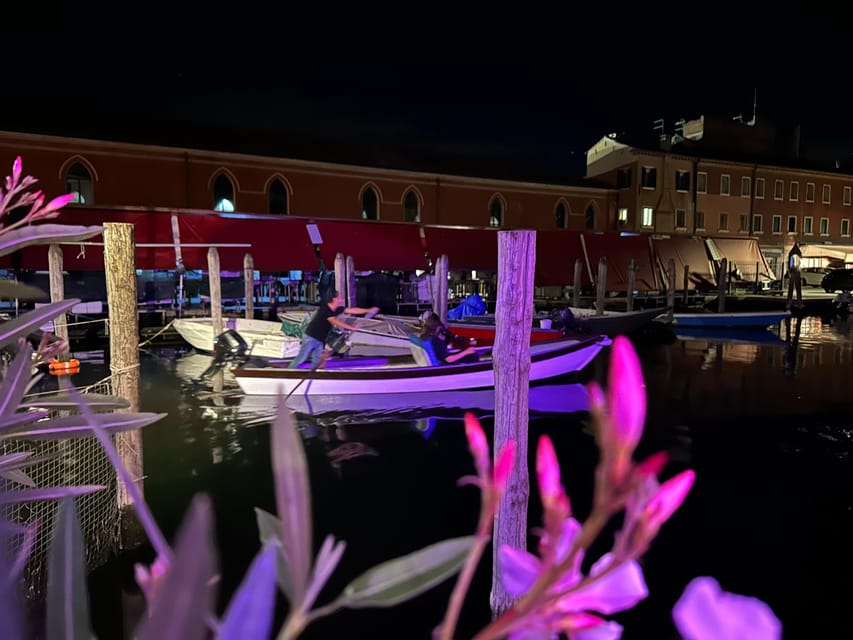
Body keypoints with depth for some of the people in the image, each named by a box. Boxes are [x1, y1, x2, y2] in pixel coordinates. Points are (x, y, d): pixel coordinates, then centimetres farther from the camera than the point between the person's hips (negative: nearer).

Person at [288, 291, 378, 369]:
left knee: (317, 361, 6)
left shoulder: (336, 309, 1)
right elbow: (336, 322, -34)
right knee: (302, 358, -4)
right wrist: (352, 328, -37)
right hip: (310, 337, -8)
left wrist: (369, 310, 1)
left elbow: (353, 310, 3)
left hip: (320, 340, 8)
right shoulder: (324, 310, -23)